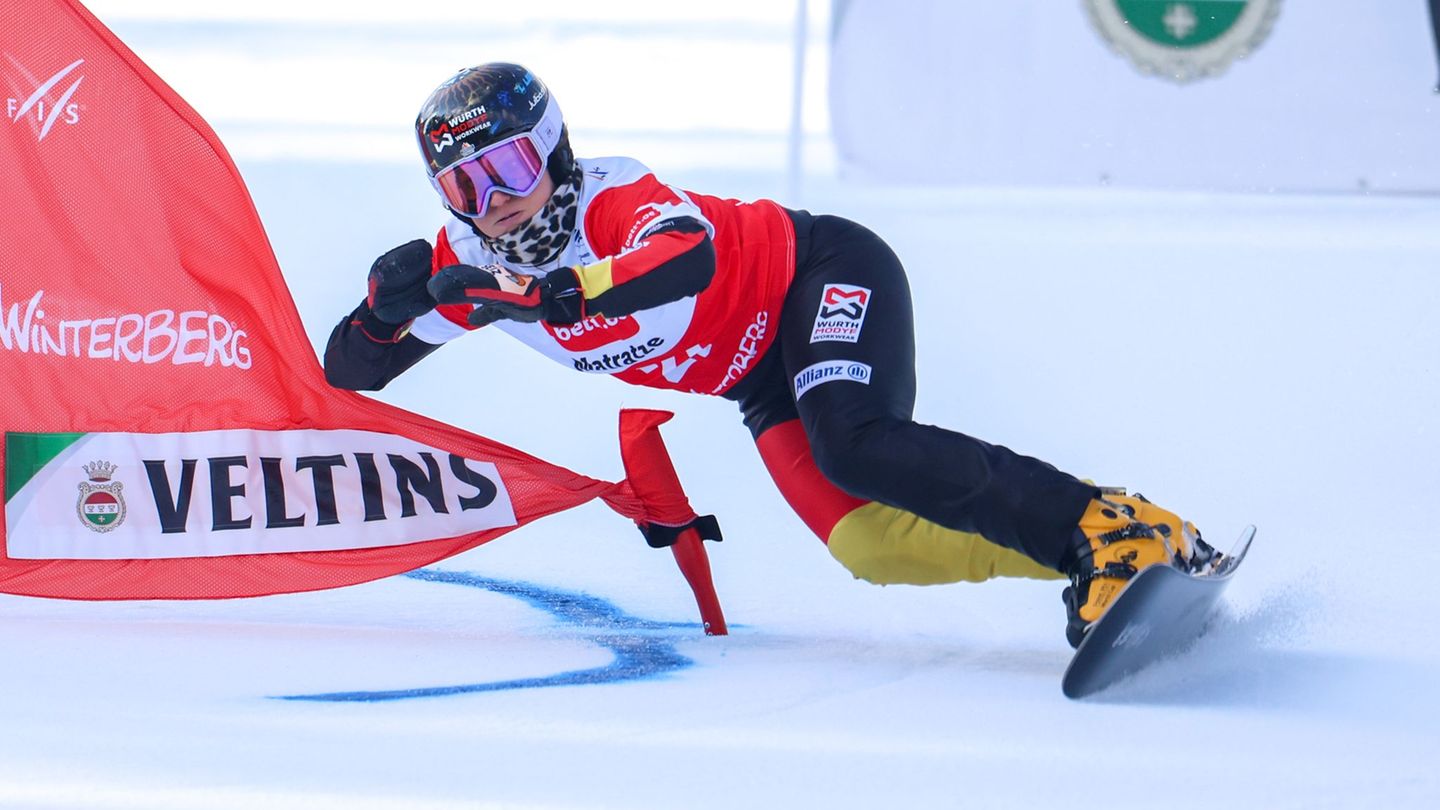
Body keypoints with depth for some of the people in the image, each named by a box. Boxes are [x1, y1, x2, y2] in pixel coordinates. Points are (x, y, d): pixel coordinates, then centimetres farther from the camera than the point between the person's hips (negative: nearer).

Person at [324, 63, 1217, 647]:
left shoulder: (614, 200, -25)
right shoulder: (467, 263, -5)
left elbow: (691, 255, -47)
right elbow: (350, 375, 0)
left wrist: (571, 290, -61)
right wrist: (388, 307, -22)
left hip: (824, 272, -6)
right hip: (766, 385, 6)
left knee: (855, 446, -35)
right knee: (869, 545, -18)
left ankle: (1119, 529, -37)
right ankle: (1088, 569, -13)